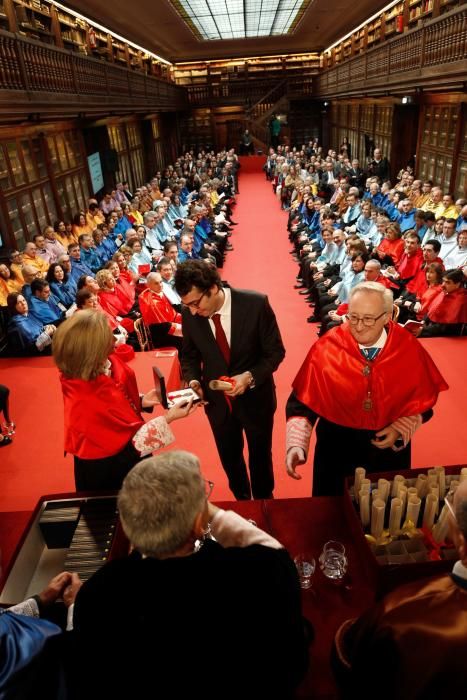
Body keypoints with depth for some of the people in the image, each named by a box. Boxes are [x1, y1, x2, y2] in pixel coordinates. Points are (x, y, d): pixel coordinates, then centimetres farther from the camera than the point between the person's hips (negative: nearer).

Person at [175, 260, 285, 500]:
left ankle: (263, 503, 47)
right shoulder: (189, 313, -15)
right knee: (229, 457, 21)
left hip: (255, 396, -2)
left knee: (260, 455, 18)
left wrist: (250, 377, -28)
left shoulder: (255, 304, -23)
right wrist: (193, 380, -16)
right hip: (217, 399, 2)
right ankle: (242, 500, 50)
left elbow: (275, 351, -13)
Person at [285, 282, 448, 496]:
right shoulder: (327, 348, -19)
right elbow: (303, 403, -15)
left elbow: (423, 401, 1)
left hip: (391, 445, 2)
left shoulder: (409, 348, -14)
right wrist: (296, 445, -27)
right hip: (337, 445, -1)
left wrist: (400, 430, -13)